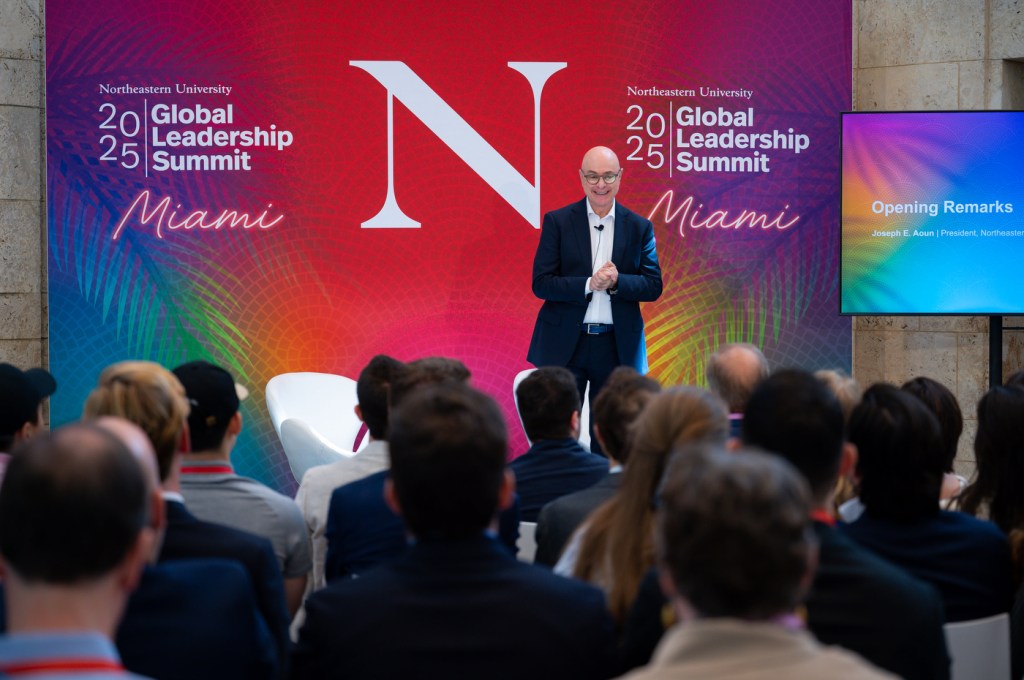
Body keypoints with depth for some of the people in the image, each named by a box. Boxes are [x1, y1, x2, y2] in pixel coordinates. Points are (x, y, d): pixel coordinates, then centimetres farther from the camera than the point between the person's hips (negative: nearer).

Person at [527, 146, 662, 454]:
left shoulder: (639, 227, 6)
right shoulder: (557, 221, 0)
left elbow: (653, 286, 1)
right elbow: (541, 283, -6)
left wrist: (616, 281, -17)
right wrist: (588, 284, -20)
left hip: (617, 345, 2)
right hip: (565, 344, -2)